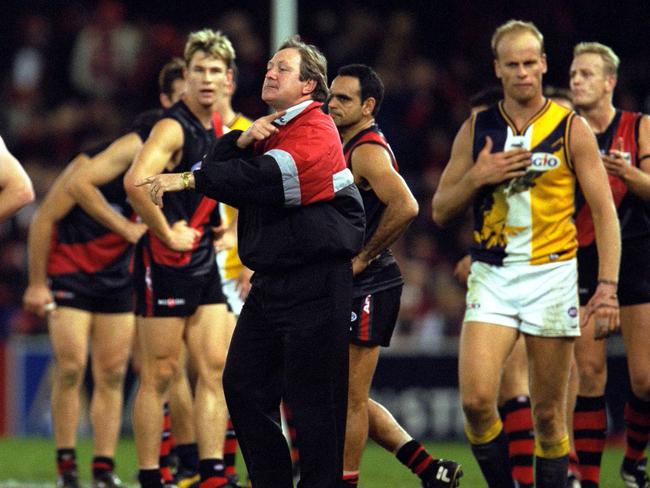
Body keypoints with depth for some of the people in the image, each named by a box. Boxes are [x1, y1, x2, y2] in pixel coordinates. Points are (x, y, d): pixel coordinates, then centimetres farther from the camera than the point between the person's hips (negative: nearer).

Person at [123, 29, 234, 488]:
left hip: (203, 261, 8)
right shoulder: (173, 127, -15)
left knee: (216, 368, 3)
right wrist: (167, 234, -22)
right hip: (166, 262, -8)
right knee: (160, 373, -4)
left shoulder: (215, 130, 12)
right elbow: (135, 182, -32)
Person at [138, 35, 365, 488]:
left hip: (314, 284, -9)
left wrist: (190, 179, -25)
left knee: (312, 398, -8)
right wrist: (242, 141, -12)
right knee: (244, 386, 9)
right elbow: (219, 164, 9)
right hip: (270, 280, 9)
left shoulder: (317, 131, -11)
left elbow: (268, 178, -26)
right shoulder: (268, 130, 18)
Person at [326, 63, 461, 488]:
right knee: (348, 396, 12)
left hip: (369, 289, -10)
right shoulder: (348, 147, 17)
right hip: (352, 290, 10)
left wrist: (362, 258, -20)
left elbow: (405, 207, -28)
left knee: (350, 397, -4)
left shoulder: (368, 151, -14)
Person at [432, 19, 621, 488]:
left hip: (552, 274, -2)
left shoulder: (572, 129, 1)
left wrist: (607, 284, -11)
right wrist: (477, 177, -7)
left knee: (548, 413, 2)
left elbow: (604, 210, 0)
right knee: (476, 400, -15)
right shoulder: (476, 129, 8)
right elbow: (441, 211, 12)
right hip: (492, 277, 2)